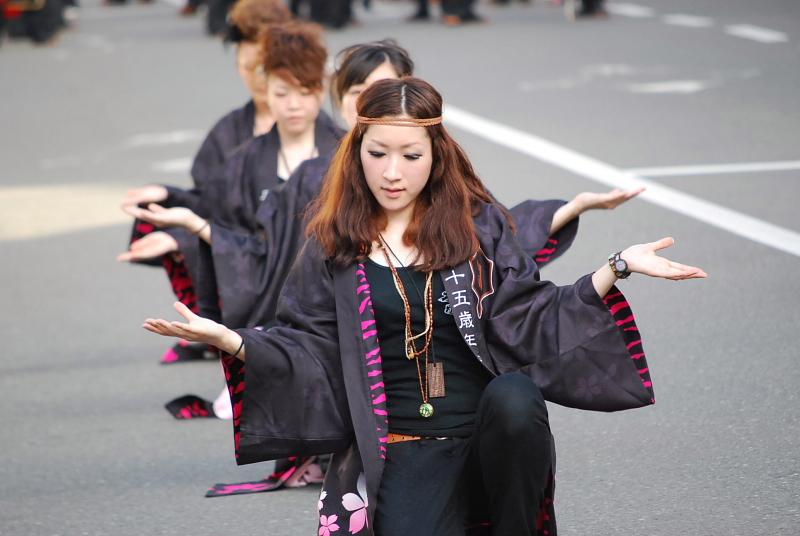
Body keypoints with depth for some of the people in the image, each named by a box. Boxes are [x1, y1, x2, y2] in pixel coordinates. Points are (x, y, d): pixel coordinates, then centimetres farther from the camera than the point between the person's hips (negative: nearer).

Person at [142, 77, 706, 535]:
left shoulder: (479, 225, 7)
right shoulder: (334, 245, 8)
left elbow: (529, 324, 0)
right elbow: (310, 351, 4)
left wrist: (618, 268, -10)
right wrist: (230, 339, -12)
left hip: (492, 434, 1)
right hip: (405, 451, -1)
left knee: (515, 397, -35)